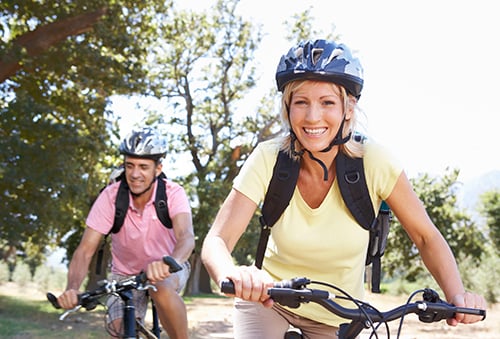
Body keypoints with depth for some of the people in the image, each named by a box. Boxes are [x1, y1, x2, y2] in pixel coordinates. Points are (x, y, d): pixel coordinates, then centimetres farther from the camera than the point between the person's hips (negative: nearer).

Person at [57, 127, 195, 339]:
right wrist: (72, 288, -43)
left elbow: (186, 237, -39)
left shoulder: (173, 193, -22)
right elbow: (85, 249, -24)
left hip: (169, 270, -1)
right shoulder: (111, 196, -21)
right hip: (125, 274, 2)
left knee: (162, 289, -35)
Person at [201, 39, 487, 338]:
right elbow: (217, 240, -26)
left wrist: (457, 295, -30)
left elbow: (426, 237, -12)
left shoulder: (373, 162, -21)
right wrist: (232, 275, -49)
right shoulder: (269, 160, -20)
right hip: (268, 299, 0)